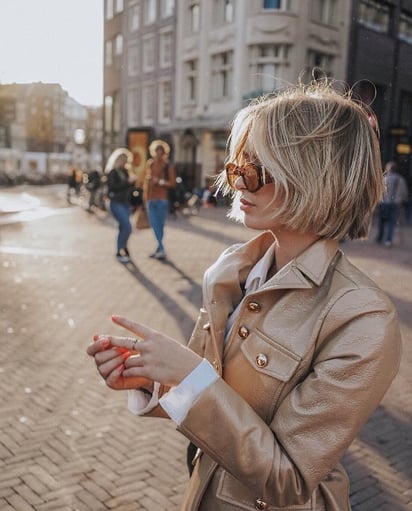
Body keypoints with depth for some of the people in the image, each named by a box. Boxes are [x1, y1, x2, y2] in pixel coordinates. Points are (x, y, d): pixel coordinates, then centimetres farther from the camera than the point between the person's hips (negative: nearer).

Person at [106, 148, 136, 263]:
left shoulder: (125, 172, 13)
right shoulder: (112, 172, -7)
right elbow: (113, 186, -19)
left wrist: (132, 180, -2)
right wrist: (128, 181, -19)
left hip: (125, 203, 7)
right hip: (116, 203, -7)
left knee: (123, 228, 10)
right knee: (127, 227, -15)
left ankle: (121, 251, 19)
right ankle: (121, 250, -5)